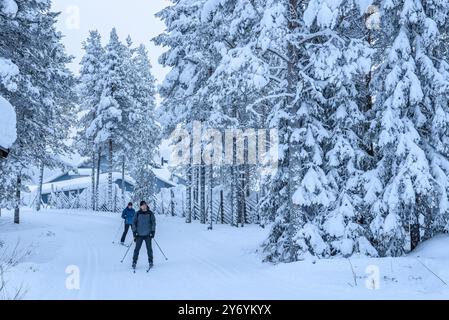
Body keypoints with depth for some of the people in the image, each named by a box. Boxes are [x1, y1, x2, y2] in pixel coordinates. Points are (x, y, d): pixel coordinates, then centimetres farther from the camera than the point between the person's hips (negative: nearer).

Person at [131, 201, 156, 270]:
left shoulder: (150, 213, 2)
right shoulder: (137, 213, 3)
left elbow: (153, 222, 5)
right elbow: (134, 222, 6)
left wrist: (153, 231, -3)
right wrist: (134, 232, -2)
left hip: (148, 234, 0)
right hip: (139, 234, 0)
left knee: (149, 248, 2)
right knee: (137, 249, -1)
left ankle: (150, 262, 13)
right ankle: (134, 262, 8)